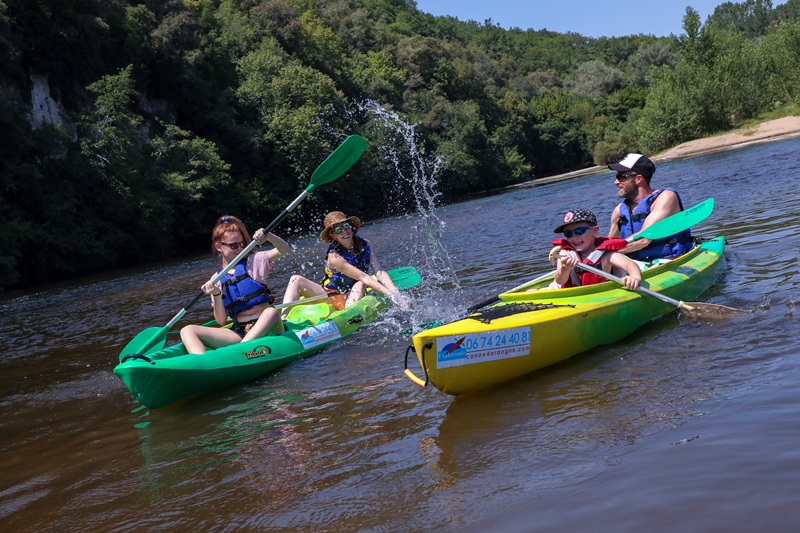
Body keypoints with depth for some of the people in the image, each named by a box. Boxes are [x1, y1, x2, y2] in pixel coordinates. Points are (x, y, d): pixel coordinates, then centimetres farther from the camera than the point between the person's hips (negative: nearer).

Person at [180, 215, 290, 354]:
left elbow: (283, 249, -5)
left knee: (271, 312, -35)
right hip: (238, 333, 2)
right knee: (187, 331, -13)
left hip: (265, 329, -2)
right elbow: (222, 321, 6)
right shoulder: (216, 280, 11)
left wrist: (267, 236, -22)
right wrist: (216, 295, -10)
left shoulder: (254, 262, 7)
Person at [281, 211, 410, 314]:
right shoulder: (334, 256, -19)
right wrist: (389, 295, -32)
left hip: (354, 297, 2)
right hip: (332, 297, -2)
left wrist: (396, 294, -29)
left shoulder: (365, 245, -4)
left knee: (360, 286, -33)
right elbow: (363, 277, -26)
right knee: (297, 280, -21)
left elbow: (380, 272, -12)